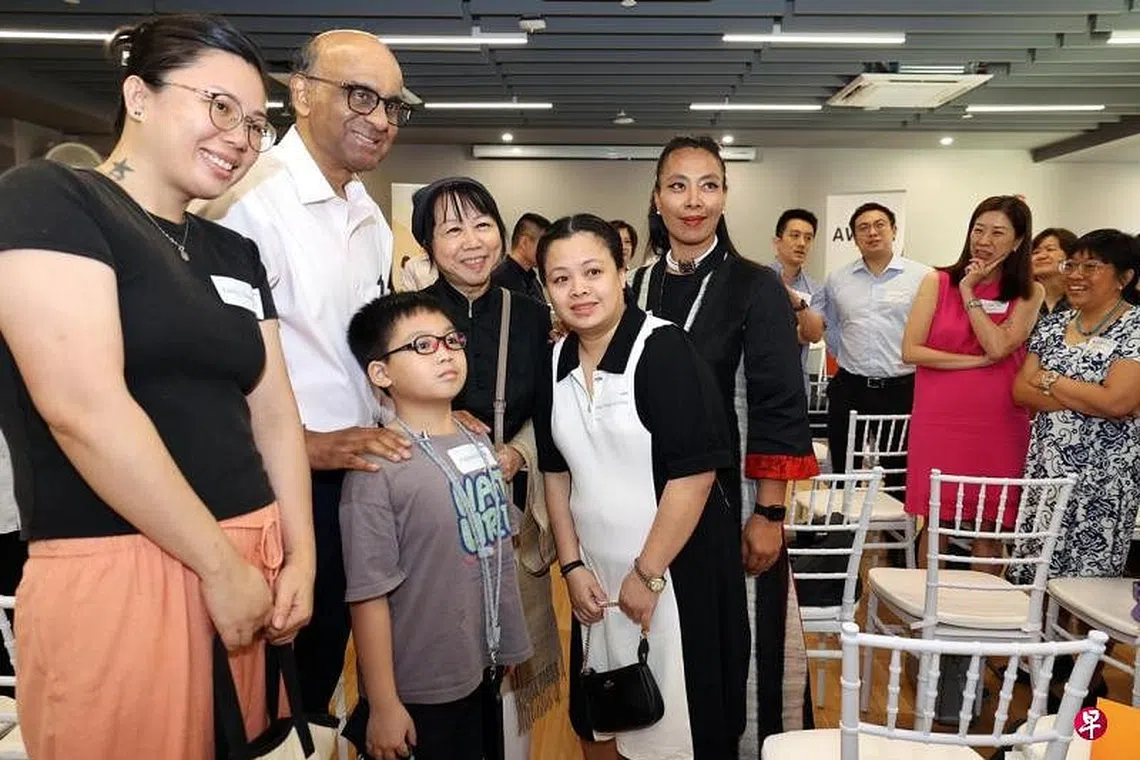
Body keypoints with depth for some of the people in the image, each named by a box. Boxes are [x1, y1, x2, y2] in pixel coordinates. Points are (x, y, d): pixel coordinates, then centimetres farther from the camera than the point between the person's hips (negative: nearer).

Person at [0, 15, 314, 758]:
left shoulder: (236, 253, 13)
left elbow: (274, 414, 11)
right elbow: (84, 408, -18)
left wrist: (300, 557, 0)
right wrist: (221, 565, -14)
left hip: (251, 567, 7)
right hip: (119, 577, -6)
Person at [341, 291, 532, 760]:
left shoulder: (479, 446, 3)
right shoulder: (378, 466, -19)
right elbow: (369, 593, -18)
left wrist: (513, 648, 14)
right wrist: (383, 705, -14)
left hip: (487, 673, 7)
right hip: (419, 693, -6)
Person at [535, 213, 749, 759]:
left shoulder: (663, 347, -16)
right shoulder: (557, 362, 3)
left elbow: (696, 471, -19)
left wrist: (647, 573, -16)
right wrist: (572, 565, 4)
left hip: (678, 571, -6)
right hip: (597, 576, 6)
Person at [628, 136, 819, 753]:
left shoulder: (756, 287, -8)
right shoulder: (640, 286, 5)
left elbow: (779, 411, -10)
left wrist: (768, 515, -14)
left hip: (730, 497, -4)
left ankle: (753, 743, 29)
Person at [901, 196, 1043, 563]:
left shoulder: (1029, 294, 6)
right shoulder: (937, 282, 4)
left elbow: (998, 346, -11)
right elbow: (910, 351, -5)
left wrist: (969, 293, -8)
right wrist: (977, 361, -9)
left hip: (998, 425, 1)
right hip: (939, 421, 0)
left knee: (989, 527, 7)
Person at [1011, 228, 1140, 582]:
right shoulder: (1054, 324, 11)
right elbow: (1020, 391, 3)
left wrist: (1049, 380, -6)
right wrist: (1088, 401, -10)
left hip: (1101, 476, -5)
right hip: (1044, 466, 5)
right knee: (1030, 577, 7)